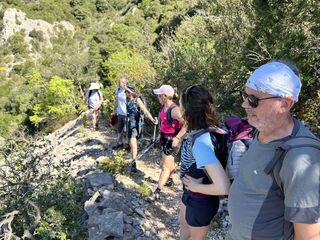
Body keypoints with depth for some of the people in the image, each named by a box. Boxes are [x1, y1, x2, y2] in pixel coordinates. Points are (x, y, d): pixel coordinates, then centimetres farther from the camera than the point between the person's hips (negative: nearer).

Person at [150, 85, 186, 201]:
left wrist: (177, 138, -29)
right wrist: (161, 135, 18)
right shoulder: (164, 106, 0)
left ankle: (158, 191, 5)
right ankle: (170, 180, 44)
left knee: (165, 165, -2)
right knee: (169, 160, 25)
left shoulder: (174, 110, -27)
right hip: (164, 138, 9)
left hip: (172, 140, -8)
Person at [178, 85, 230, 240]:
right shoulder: (202, 130, -13)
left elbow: (224, 188, -42)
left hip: (200, 200, -7)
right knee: (183, 223, 33)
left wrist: (197, 187, -27)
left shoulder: (200, 142, -38)